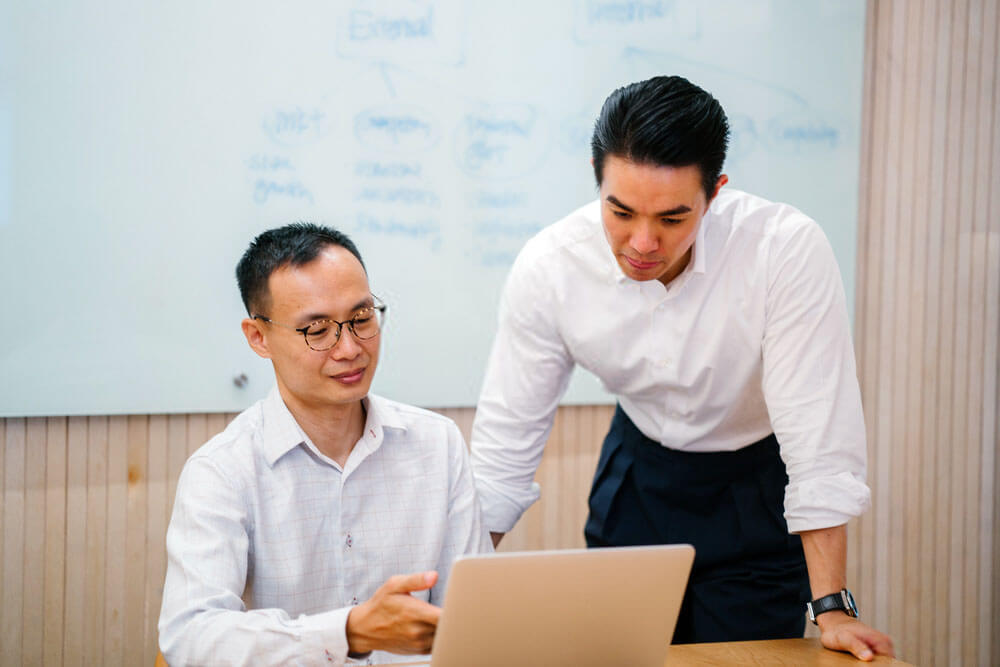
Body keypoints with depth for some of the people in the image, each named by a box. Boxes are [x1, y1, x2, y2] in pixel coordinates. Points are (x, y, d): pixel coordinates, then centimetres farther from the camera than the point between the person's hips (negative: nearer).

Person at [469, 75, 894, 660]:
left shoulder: (789, 250, -31)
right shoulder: (548, 268, -22)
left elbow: (819, 438, -28)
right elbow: (505, 445, -14)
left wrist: (832, 609, -29)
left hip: (758, 486, -2)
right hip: (638, 476, 2)